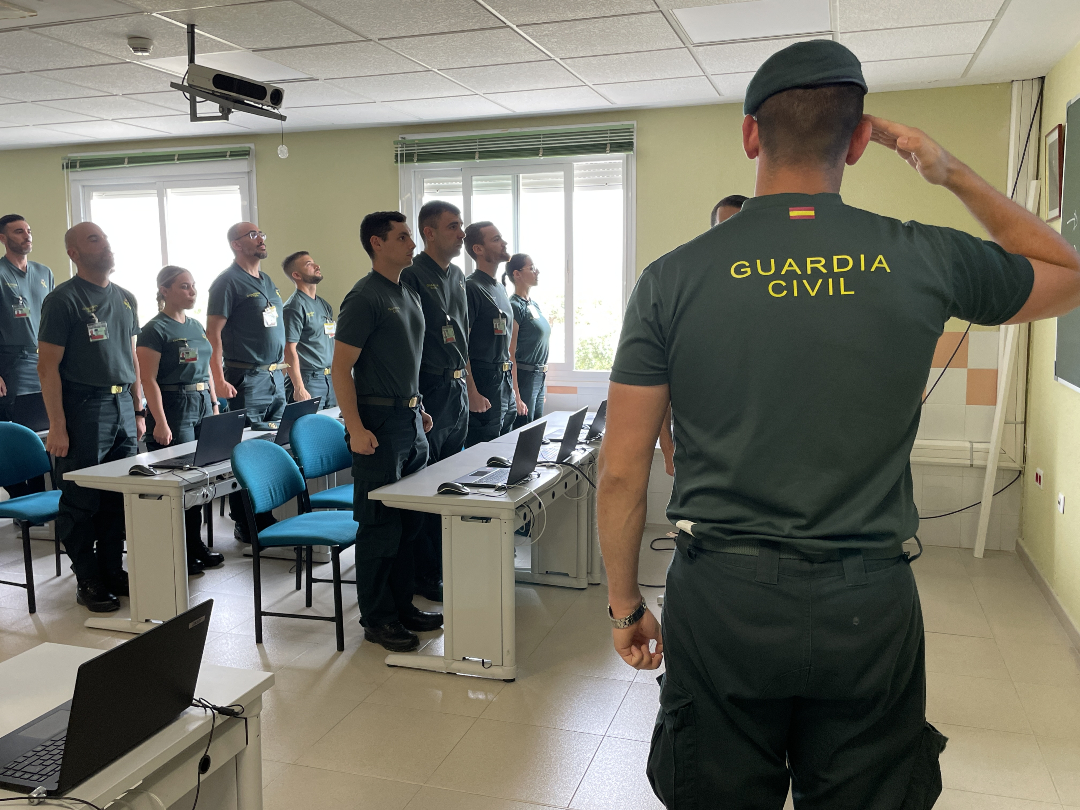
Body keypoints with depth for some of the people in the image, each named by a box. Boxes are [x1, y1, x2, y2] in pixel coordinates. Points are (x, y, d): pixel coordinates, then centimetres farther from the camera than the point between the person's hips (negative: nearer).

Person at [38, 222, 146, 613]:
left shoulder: (125, 299, 15)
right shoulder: (63, 299, -6)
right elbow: (48, 365, -10)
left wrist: (138, 410, 16)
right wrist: (57, 426, -15)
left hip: (122, 405, 6)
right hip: (83, 408, -6)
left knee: (119, 497, 11)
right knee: (82, 500, 1)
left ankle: (112, 570, 23)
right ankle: (88, 580, 12)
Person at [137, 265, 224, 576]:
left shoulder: (196, 326, 15)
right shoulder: (155, 329, -8)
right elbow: (148, 379, -13)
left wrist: (214, 405, 14)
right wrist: (160, 422, -19)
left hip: (202, 405, 7)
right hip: (174, 407, -7)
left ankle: (195, 544, 20)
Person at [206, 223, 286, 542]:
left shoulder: (268, 282, 18)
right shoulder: (228, 282, -7)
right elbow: (212, 332, -13)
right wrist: (219, 379, -21)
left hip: (275, 376, 8)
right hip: (247, 380, -8)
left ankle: (269, 518, 19)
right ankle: (245, 524, 3)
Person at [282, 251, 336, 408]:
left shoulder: (324, 304, 16)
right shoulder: (295, 306, -9)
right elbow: (289, 349, -16)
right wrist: (299, 388, -21)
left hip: (330, 378, 8)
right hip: (308, 379, -8)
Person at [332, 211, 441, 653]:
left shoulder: (410, 295, 15)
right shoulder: (364, 297, -12)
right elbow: (341, 368, -16)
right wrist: (356, 429, -22)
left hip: (411, 421, 9)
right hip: (379, 422, -9)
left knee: (409, 521, 14)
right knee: (380, 525, 0)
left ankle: (402, 606, 27)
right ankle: (376, 619, 12)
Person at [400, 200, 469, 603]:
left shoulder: (457, 275, 14)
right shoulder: (412, 276, -13)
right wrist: (416, 404, -21)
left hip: (458, 390, 9)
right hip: (429, 392, -8)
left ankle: (444, 566, 28)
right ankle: (424, 577, 12)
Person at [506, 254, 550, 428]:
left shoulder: (535, 305, 14)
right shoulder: (515, 306, -13)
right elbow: (510, 355, -17)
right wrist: (516, 397, -21)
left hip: (539, 377, 9)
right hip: (523, 377, -9)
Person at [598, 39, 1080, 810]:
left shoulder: (673, 278, -7)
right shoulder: (926, 261, -5)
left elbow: (623, 471, -5)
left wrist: (626, 604, 9)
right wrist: (953, 172, 15)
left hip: (720, 601, 0)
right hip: (869, 605, 1)